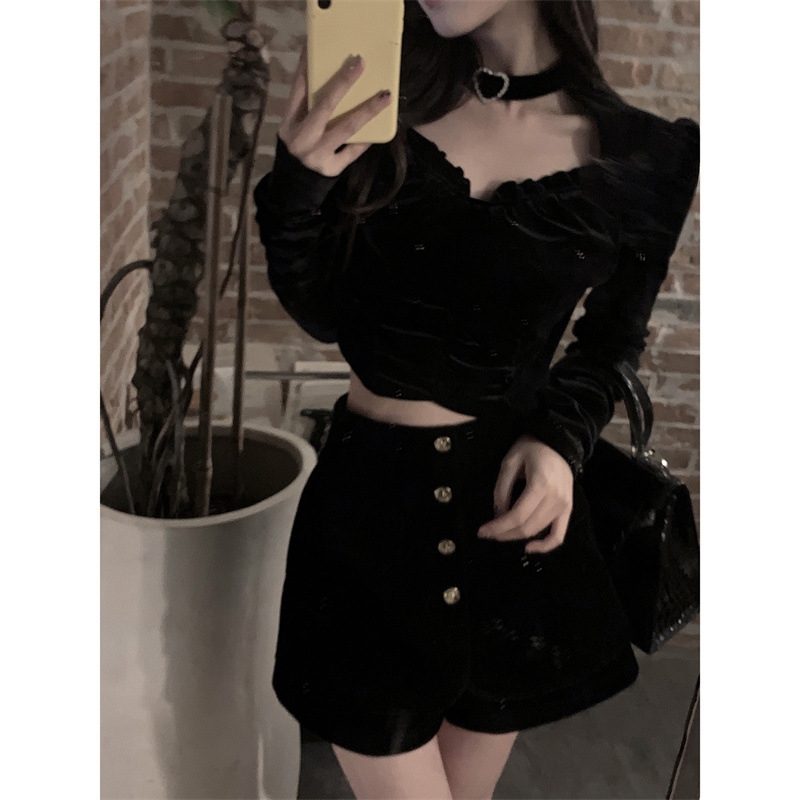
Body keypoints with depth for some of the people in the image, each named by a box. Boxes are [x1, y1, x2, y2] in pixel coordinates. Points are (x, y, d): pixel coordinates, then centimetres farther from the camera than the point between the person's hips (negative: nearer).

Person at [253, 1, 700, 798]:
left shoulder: (642, 158, -5)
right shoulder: (393, 101, -2)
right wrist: (297, 183, -17)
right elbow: (325, 313, 1)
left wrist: (563, 437, -10)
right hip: (369, 502, 0)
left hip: (511, 506, 1)